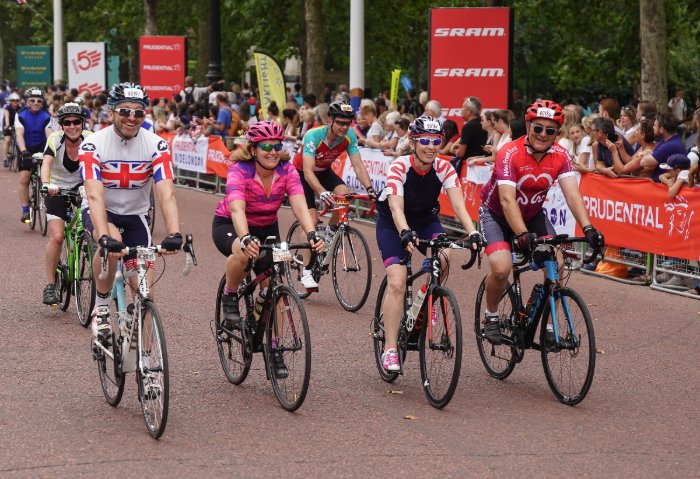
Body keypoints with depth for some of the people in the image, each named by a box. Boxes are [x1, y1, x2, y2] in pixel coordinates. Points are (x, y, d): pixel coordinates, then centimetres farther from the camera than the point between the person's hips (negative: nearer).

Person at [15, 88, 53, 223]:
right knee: (24, 178, -11)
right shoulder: (21, 116, -11)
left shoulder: (46, 116, -8)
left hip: (41, 149, 1)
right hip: (25, 150, -1)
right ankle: (25, 211, -5)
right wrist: (23, 151, -39)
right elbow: (19, 134, -23)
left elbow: (49, 134, -19)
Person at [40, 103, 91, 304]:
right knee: (57, 236, -17)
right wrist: (46, 184, -53)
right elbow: (46, 163, -33)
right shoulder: (55, 140, -19)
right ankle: (50, 285, -6)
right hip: (57, 190, -2)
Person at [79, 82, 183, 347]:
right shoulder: (93, 145, -20)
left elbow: (167, 195, -25)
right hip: (101, 213, -2)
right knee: (111, 243, -37)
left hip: (135, 216, 2)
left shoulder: (157, 146, -15)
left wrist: (174, 234, -42)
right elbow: (95, 196, -32)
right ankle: (101, 308, -15)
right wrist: (104, 237, -48)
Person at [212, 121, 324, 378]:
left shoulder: (287, 171, -18)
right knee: (243, 253, -38)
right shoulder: (239, 171, -28)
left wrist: (312, 234, -49)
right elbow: (237, 209, -43)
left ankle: (274, 348, 5)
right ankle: (230, 298, -10)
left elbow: (299, 205, -30)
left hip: (266, 228, 4)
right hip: (229, 225, -4)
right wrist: (246, 238, -61)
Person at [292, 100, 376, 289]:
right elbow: (308, 171, -41)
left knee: (344, 194, -27)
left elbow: (358, 165, -21)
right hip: (301, 174, -4)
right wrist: (322, 192, -57)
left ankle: (331, 231, 3)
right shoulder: (313, 135, -35)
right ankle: (306, 272, -7)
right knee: (312, 220, -17)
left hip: (324, 171, 4)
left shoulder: (349, 136, -21)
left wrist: (369, 189, -37)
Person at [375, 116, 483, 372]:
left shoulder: (444, 168, -19)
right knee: (397, 283, -18)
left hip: (426, 220, 3)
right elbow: (396, 207, -38)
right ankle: (390, 349, -12)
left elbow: (458, 203, -28)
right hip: (392, 224, -3)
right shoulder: (399, 167, -28)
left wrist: (472, 232, -44)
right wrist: (406, 234, -57)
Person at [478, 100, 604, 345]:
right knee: (501, 269, -25)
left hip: (533, 215, 4)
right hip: (496, 214, -4)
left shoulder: (560, 156, -16)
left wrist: (588, 228, -41)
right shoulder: (510, 154, -29)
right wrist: (522, 235, -52)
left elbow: (572, 194, -25)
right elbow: (507, 200, -38)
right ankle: (491, 316, 5)